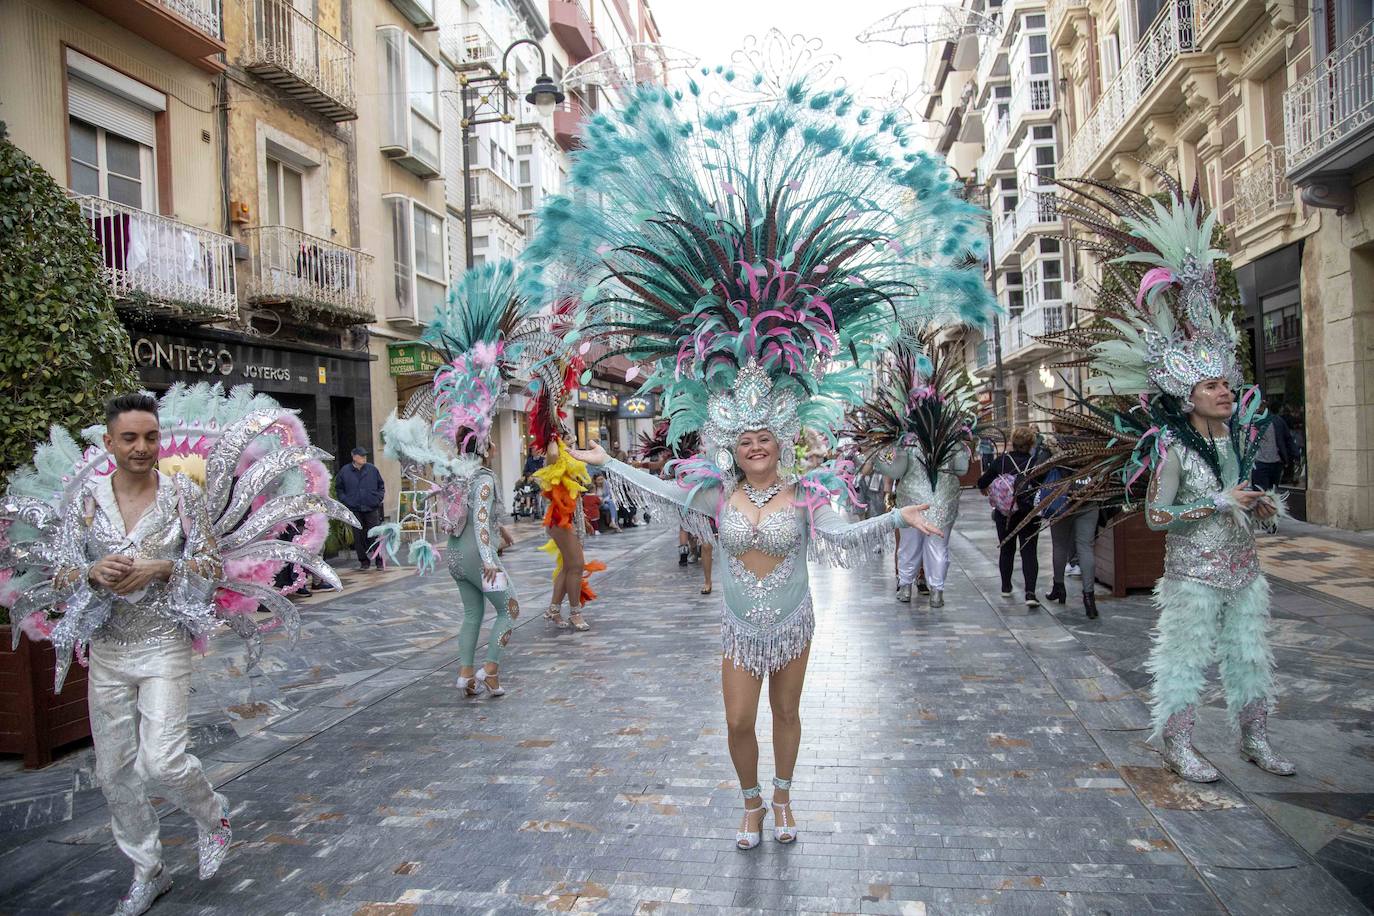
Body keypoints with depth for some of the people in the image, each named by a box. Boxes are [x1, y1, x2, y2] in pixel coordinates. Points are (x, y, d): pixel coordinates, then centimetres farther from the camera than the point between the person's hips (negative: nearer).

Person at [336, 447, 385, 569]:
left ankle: (380, 560, 5)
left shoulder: (372, 469, 3)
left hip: (371, 508, 0)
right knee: (358, 536, 3)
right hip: (354, 509, 0)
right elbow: (338, 488, 14)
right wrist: (344, 500, 3)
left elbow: (381, 485, 13)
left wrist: (379, 498, 2)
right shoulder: (344, 471, 1)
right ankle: (364, 560, 13)